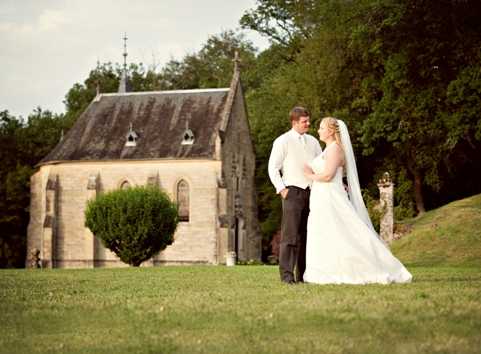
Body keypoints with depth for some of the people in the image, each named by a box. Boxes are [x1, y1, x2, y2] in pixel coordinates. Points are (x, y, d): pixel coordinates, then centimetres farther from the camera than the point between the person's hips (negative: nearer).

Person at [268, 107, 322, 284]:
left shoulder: (313, 141, 15)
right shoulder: (283, 141, 0)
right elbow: (273, 169, -1)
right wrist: (281, 189, -10)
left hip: (312, 192, 5)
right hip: (292, 191, -5)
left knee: (306, 235, 7)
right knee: (290, 234, -11)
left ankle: (303, 274, 12)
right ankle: (286, 274, -11)